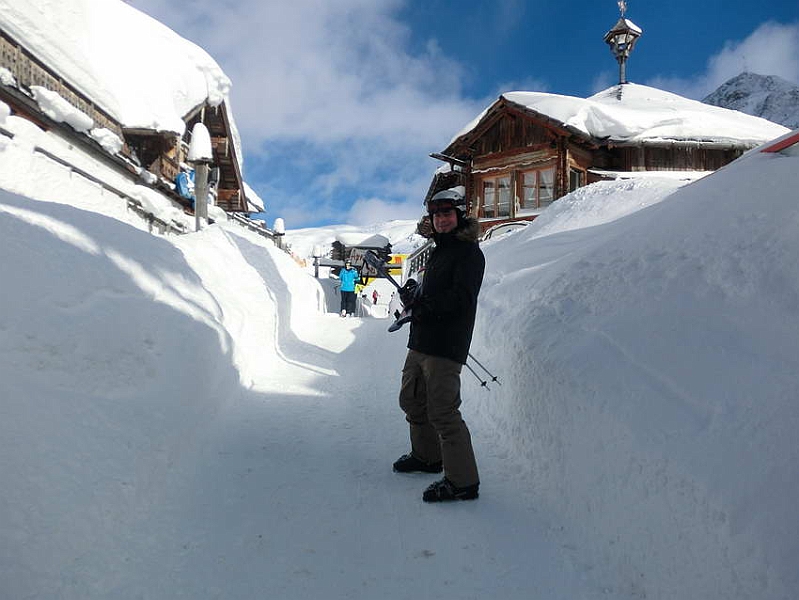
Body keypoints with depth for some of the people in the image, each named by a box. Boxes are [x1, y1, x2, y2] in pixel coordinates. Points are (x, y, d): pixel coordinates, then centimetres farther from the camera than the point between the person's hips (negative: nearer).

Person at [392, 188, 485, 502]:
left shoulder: (469, 252, -9)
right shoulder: (440, 250, 19)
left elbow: (462, 299, -21)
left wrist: (422, 302, -21)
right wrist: (414, 294, 6)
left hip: (445, 346, -10)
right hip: (421, 342, 10)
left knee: (442, 412, -9)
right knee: (412, 400, 21)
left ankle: (463, 481, 2)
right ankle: (427, 456, 40)